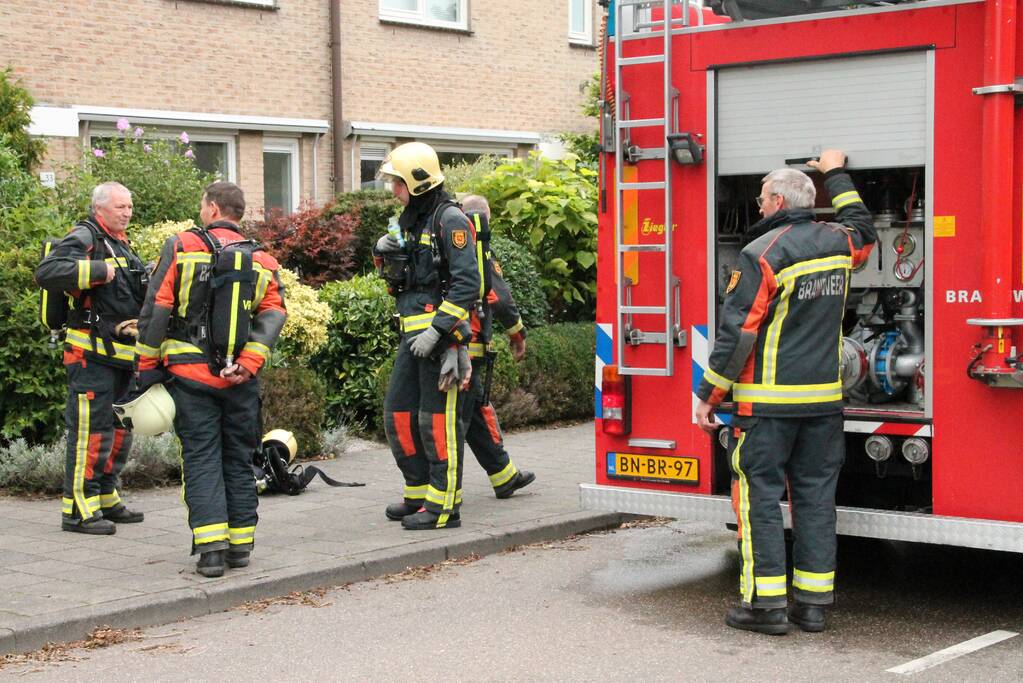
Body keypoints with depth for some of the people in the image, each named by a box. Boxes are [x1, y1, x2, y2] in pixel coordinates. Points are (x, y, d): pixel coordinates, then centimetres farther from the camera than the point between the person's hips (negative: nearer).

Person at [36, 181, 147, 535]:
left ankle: (106, 501, 25)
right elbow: (47, 271, -26)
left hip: (121, 356, 10)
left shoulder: (121, 244, 20)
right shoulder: (84, 239, -10)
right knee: (91, 430, -10)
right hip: (92, 354, -10)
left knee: (119, 429, 15)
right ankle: (79, 510, -5)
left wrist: (148, 282, 9)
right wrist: (98, 271, -26)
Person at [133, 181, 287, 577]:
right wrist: (248, 363, -13)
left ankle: (210, 547, -8)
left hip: (190, 374, -2)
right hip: (240, 381, 3)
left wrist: (147, 366, -1)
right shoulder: (261, 261, 8)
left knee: (201, 459, 1)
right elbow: (273, 314, -7)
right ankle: (240, 544, 15)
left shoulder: (180, 247, -2)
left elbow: (155, 312, -6)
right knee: (239, 458, 13)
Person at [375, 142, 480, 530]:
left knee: (438, 419, -6)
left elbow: (467, 283, -20)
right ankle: (420, 494, 22)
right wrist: (385, 254, 10)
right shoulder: (412, 221, 18)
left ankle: (444, 506, -1)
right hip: (414, 334, 10)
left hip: (443, 334, -10)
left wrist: (436, 330, -23)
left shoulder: (450, 220, -12)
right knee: (399, 412, 12)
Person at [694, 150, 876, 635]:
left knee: (759, 494, 0)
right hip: (823, 399, 6)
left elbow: (737, 332, -13)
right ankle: (813, 603, 12)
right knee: (815, 495, 9)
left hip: (768, 400, -6)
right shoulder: (837, 243, 6)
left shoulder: (763, 253, -12)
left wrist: (708, 395, -7)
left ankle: (765, 603, -1)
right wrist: (836, 175, 42)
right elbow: (863, 228, 33)